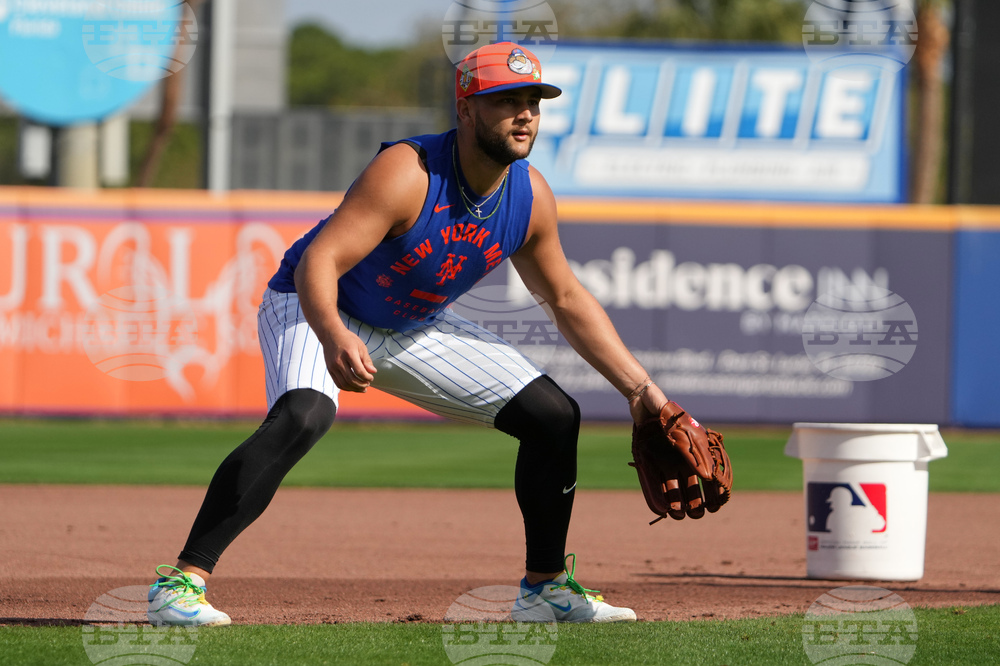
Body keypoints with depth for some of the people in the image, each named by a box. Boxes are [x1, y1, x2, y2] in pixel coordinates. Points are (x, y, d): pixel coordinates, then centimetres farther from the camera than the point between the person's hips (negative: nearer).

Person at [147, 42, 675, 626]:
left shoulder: (530, 196, -11)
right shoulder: (407, 173, -32)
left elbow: (567, 299, 4)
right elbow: (318, 262, -39)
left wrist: (640, 387, 0)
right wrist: (333, 338, -59)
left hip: (414, 329, 7)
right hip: (318, 310, -7)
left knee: (555, 415, 1)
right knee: (302, 417, -37)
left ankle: (545, 588, 18)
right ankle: (182, 581, -36)